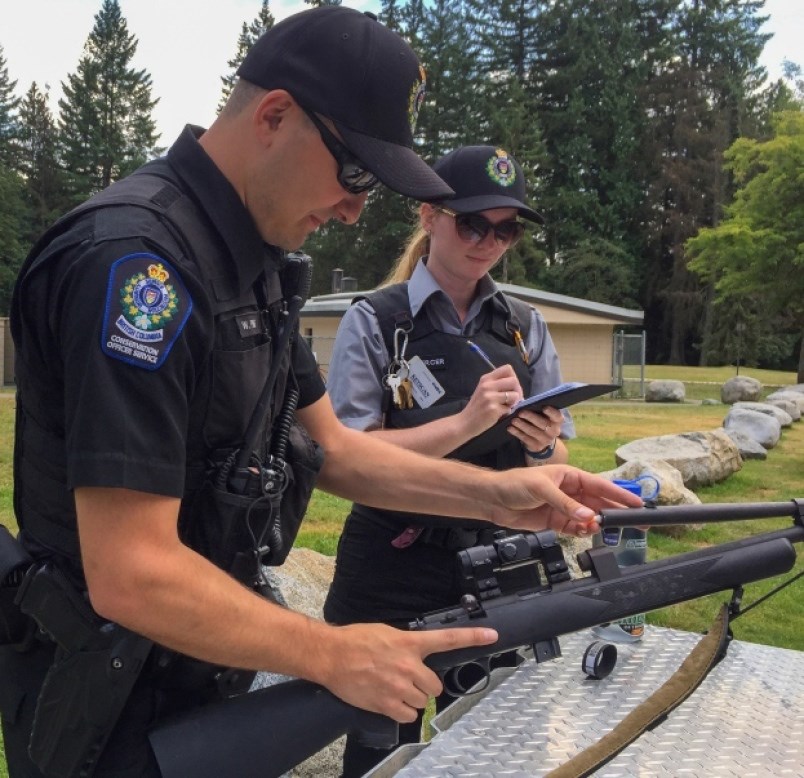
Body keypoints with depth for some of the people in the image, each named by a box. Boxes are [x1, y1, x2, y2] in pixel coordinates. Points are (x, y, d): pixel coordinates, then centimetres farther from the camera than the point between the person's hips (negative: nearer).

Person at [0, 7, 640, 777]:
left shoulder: (252, 263, 3)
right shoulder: (135, 259, -27)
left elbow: (330, 447, 7)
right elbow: (130, 577, -30)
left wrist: (495, 495, -3)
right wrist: (333, 657, -20)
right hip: (116, 711, -8)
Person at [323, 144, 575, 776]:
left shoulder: (526, 327, 5)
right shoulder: (376, 321, -7)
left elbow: (554, 470, 7)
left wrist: (542, 446, -16)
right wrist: (466, 423, -24)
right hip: (393, 577, -3)